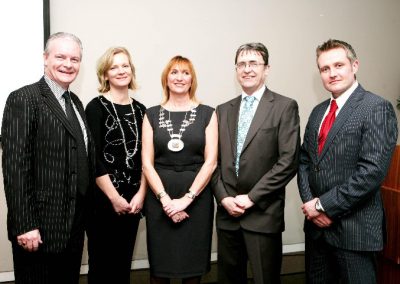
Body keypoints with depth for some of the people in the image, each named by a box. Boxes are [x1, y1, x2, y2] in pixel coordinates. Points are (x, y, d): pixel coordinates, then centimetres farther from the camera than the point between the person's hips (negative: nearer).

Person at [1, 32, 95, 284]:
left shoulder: (75, 102, 13)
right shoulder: (24, 100, -11)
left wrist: (85, 214, 12)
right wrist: (24, 225, -20)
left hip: (74, 225, 7)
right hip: (40, 226, -7)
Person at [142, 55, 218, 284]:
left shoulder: (207, 114, 3)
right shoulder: (152, 115, 6)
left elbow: (211, 161, -3)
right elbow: (147, 163, 1)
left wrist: (186, 199, -11)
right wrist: (165, 198, -10)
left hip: (196, 197, -1)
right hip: (160, 199, 1)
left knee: (194, 264, 8)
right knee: (160, 265, 9)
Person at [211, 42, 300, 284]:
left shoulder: (285, 107, -2)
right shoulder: (223, 110, 12)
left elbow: (288, 160, -10)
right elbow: (215, 160, 10)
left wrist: (252, 197, -12)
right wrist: (223, 197, -4)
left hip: (263, 213, -4)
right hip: (227, 211, 4)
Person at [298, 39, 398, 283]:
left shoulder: (377, 108, -11)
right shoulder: (318, 112, 11)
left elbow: (372, 170, -20)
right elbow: (305, 160, 11)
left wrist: (325, 206, -15)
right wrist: (310, 203, -5)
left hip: (355, 227, -6)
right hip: (317, 224, 6)